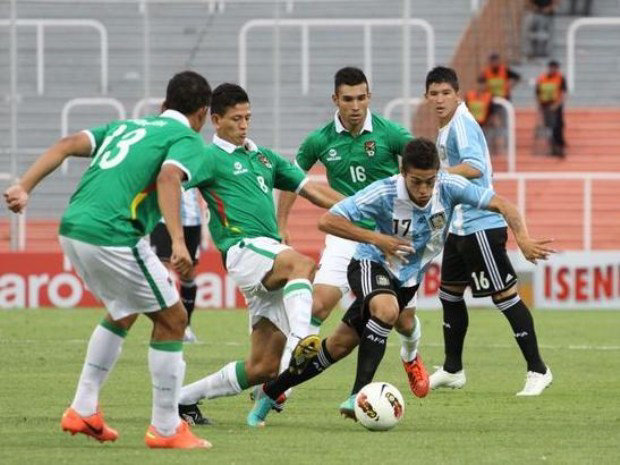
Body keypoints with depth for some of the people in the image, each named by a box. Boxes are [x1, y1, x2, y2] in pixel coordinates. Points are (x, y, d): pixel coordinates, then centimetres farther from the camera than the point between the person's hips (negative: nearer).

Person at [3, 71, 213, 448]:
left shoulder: (126, 127, 26)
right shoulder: (188, 139, 5)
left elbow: (67, 145, 13)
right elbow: (168, 177, -16)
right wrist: (178, 242, -27)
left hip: (73, 229, 8)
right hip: (112, 235, -8)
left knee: (124, 312, 29)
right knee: (172, 319, 7)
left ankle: (84, 410, 27)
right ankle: (166, 429, 9)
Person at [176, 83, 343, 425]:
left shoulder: (264, 156, 23)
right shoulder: (210, 158, 3)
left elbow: (312, 190, 24)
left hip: (271, 250, 7)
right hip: (243, 248, -7)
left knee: (264, 367, 2)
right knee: (302, 264, -38)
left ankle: (185, 398, 16)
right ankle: (300, 342, -56)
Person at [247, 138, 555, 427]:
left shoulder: (449, 188, -22)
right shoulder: (385, 193, -30)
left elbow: (501, 205, -20)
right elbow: (327, 221, -29)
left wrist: (523, 240, -36)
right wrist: (376, 239, -35)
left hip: (408, 278, 4)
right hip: (372, 264, -4)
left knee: (341, 345, 6)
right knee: (387, 309, -38)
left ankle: (271, 392, 20)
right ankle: (359, 395, -32)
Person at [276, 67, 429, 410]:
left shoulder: (389, 133, -9)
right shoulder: (321, 140, -4)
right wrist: (281, 226, 9)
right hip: (345, 235, 0)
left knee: (403, 319, 6)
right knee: (319, 305, -19)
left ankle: (411, 357, 42)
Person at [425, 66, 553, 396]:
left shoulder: (463, 124, -17)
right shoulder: (446, 128, 12)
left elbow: (475, 167, -31)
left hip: (480, 224, -10)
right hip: (458, 227, 10)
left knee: (505, 295, -6)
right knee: (449, 293, 16)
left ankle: (537, 371, -1)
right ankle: (452, 371, 27)